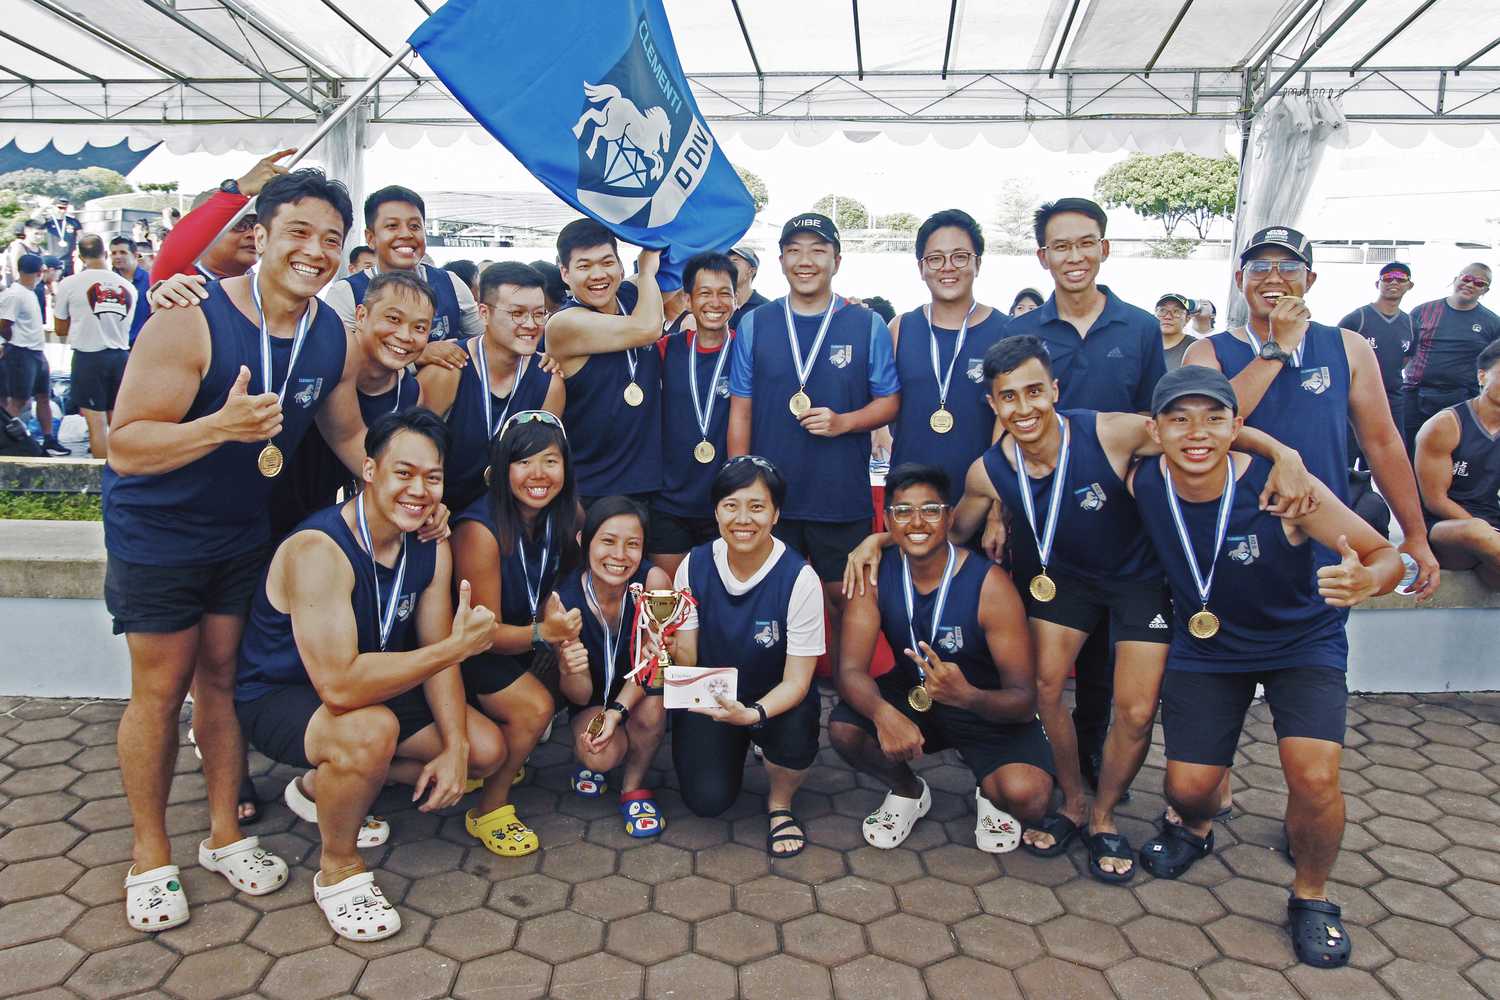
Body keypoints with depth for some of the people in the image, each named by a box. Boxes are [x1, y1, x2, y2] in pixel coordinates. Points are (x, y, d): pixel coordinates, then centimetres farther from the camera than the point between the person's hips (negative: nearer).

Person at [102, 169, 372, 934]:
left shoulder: (330, 335, -7)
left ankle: (225, 830, 29)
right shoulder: (191, 322, -26)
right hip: (157, 533, -4)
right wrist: (222, 426, -44)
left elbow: (347, 433, 6)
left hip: (245, 530, 5)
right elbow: (125, 446, -28)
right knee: (161, 689, 5)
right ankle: (150, 852, 24)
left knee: (224, 676, 13)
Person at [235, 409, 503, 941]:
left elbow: (433, 653, -3)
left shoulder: (431, 547, -8)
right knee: (372, 729, -39)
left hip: (368, 688, 7)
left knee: (485, 748, -1)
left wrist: (454, 747, -13)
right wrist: (455, 647, -39)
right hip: (276, 698, -7)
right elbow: (340, 684, -39)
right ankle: (338, 870, -9)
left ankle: (323, 786, 14)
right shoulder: (318, 550, -32)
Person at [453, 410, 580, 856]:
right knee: (535, 707, -23)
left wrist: (556, 612, -19)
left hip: (525, 639, 8)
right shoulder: (480, 530, -28)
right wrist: (541, 634, -41)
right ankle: (488, 811, -1)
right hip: (468, 649, -7)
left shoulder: (565, 514, -10)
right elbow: (484, 631, -23)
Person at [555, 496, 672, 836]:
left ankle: (634, 785, -4)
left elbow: (652, 661, -19)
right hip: (595, 699, 0)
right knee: (601, 756, -29)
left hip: (643, 697, 0)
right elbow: (580, 696, -16)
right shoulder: (565, 601, -24)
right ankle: (591, 760, 12)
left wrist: (616, 712, -34)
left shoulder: (653, 581, -27)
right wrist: (568, 671, -39)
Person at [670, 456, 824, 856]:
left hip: (775, 701, -2)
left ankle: (779, 804, 2)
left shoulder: (799, 578, -21)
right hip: (709, 700, 2)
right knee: (707, 800, -17)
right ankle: (734, 750, 21)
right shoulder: (695, 566, -11)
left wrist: (753, 714, -39)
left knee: (796, 735, -35)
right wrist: (667, 648, -31)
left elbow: (796, 681, -20)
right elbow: (686, 656, -7)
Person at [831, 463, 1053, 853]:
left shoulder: (989, 584, -24)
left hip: (989, 708, -3)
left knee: (1027, 794, -31)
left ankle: (990, 796, 10)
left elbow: (1024, 699, -25)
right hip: (912, 693, 3)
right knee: (843, 729, -26)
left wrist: (966, 695, -48)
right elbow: (851, 669, -22)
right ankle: (907, 791, 8)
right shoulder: (875, 575, -15)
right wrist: (884, 714, -45)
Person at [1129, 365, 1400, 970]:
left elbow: (1386, 555, -20)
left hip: (1304, 642, -2)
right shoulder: (1142, 484, -22)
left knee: (1314, 778, -21)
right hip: (1206, 646, 2)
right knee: (1187, 786, -3)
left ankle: (1312, 896, 11)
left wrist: (1366, 580, -44)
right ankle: (1197, 828, 38)